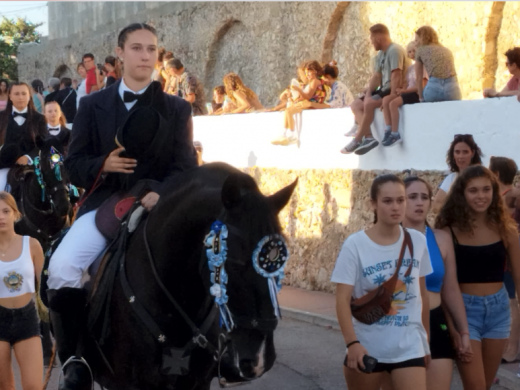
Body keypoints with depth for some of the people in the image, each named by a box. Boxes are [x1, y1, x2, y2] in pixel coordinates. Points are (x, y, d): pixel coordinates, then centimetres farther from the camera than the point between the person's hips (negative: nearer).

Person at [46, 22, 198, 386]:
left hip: (158, 206, 0)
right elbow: (73, 164, 9)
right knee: (62, 267, -25)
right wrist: (102, 165, -14)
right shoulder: (93, 105, 9)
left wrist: (160, 194, -21)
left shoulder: (177, 109, 9)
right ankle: (74, 359, -9)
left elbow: (186, 166, 0)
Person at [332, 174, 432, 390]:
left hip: (409, 346, 2)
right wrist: (352, 343, -26)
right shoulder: (355, 245, -11)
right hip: (366, 347, -1)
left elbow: (422, 293, 10)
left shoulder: (418, 241, -1)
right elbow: (342, 299, -14)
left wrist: (426, 337, 15)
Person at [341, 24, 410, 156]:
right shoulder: (380, 54, 16)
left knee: (369, 104, -29)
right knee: (356, 105, -2)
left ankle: (357, 140, -22)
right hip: (384, 89, 10)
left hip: (396, 91, -10)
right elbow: (376, 76, 11)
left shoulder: (395, 50, -14)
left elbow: (396, 76, -22)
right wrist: (368, 94, -3)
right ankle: (368, 137, -20)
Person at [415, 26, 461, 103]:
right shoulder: (447, 50, 29)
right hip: (452, 87, 3)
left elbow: (419, 78, 19)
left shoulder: (420, 50, 17)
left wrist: (421, 98, 26)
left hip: (433, 88, -3)